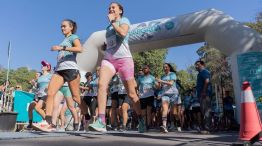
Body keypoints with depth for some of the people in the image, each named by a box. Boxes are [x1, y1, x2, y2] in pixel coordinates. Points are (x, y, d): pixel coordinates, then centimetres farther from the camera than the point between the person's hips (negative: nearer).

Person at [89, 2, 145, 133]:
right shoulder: (109, 27, 25)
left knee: (131, 93, -2)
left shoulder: (124, 20, 7)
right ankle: (101, 122, -29)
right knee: (101, 84, -24)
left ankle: (141, 121, 17)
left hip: (124, 58, -5)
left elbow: (123, 33, -16)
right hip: (108, 59, 5)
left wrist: (112, 21, -3)